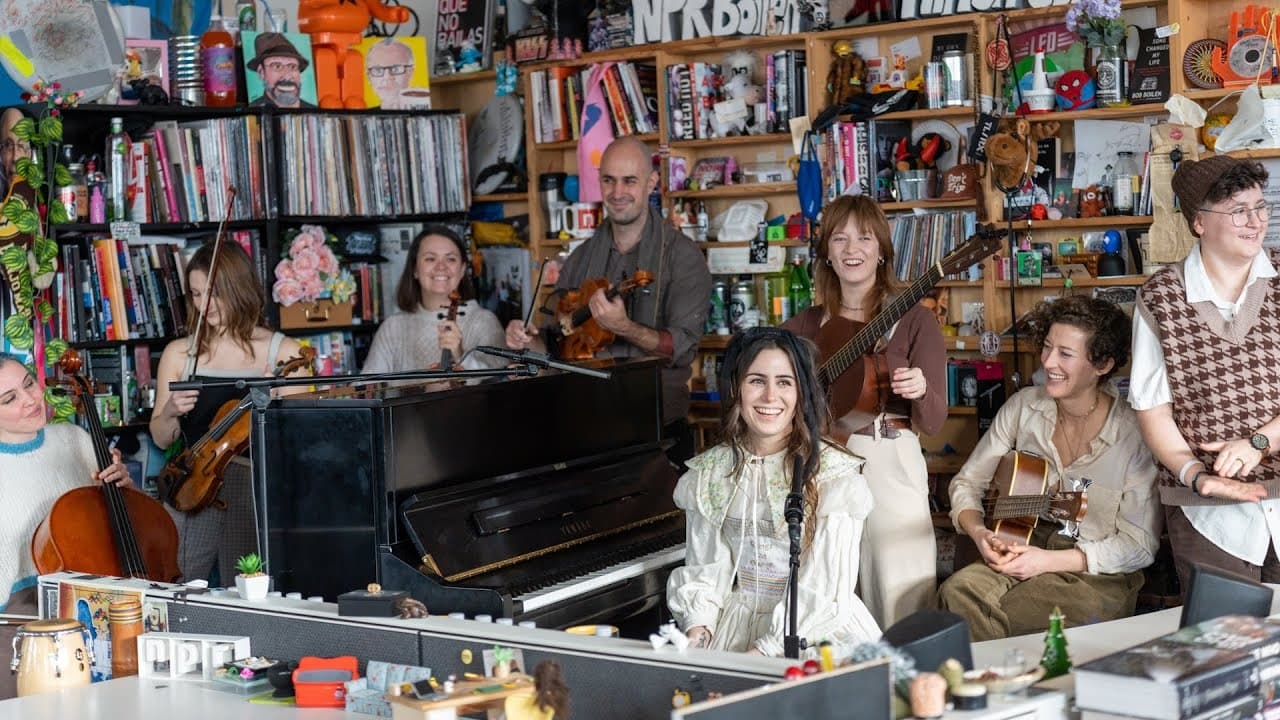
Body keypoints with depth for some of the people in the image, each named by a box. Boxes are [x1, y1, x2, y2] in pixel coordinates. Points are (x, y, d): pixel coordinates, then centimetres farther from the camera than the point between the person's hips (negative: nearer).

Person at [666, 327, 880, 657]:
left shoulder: (833, 473, -8)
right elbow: (706, 569, 9)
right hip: (738, 620, 3)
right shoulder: (708, 473, 7)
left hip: (818, 628, -3)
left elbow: (824, 587, -12)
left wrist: (764, 650, -19)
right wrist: (698, 628, -10)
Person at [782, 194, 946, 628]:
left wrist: (920, 392, -24)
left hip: (888, 465, -3)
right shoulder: (809, 324, 12)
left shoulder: (913, 319, 1)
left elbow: (932, 422, -3)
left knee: (898, 604, -8)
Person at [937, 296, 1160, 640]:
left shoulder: (1133, 434, -11)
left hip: (1099, 575, -4)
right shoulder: (1023, 407, 3)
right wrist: (979, 532, -12)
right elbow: (967, 482, 10)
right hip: (1021, 553, 5)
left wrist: (1050, 561, -17)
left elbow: (1140, 545, -10)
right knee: (958, 592, -27)